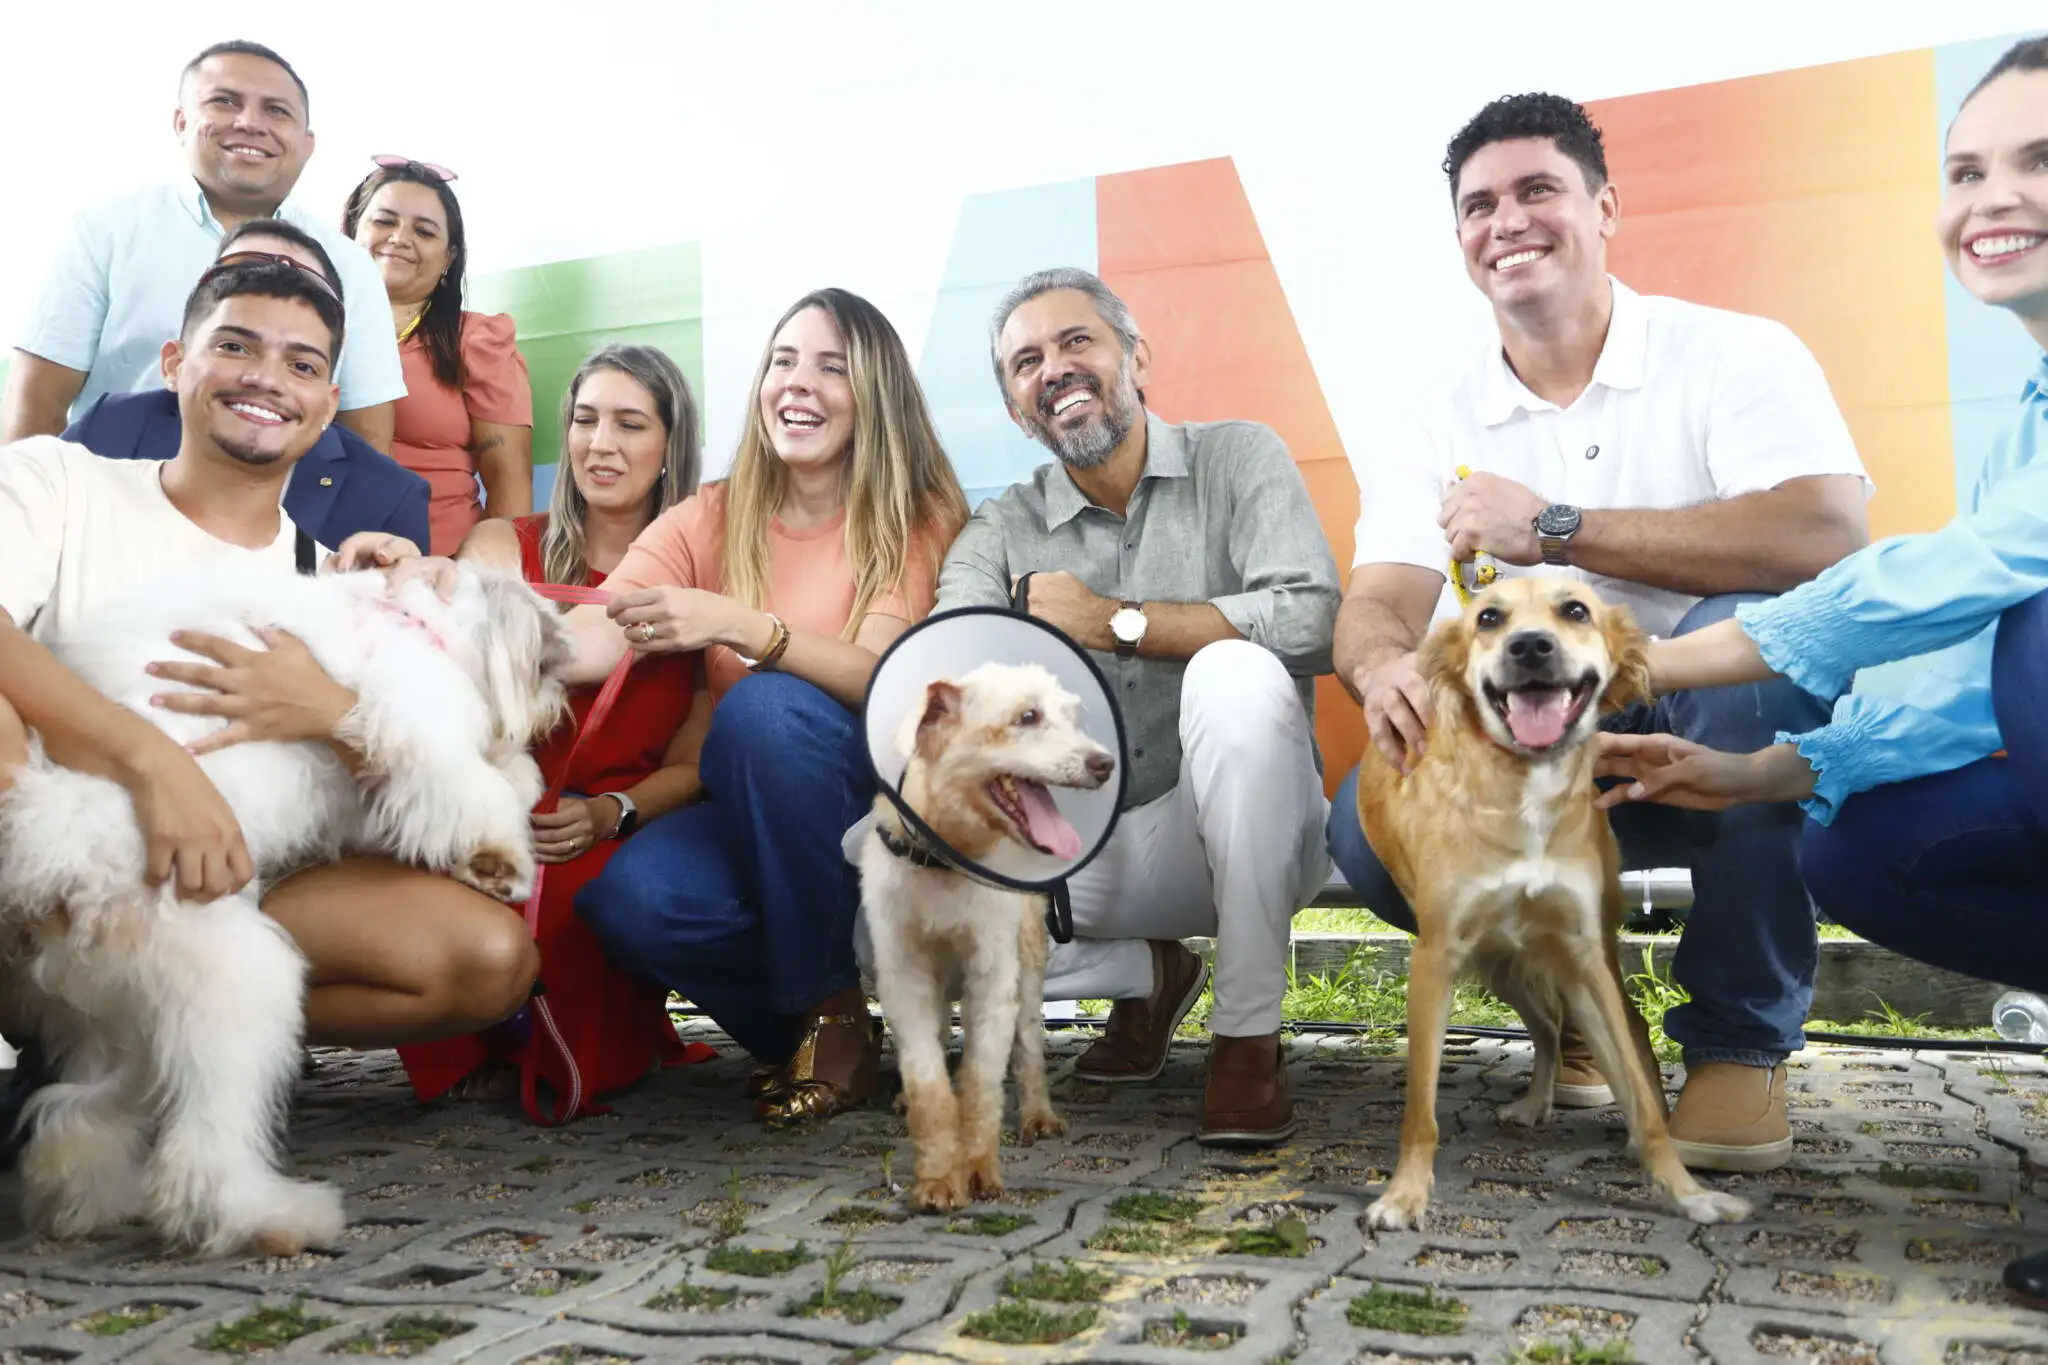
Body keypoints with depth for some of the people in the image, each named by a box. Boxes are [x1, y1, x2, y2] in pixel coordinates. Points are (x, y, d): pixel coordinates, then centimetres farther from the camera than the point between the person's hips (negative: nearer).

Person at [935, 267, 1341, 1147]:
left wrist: (1116, 621, -17)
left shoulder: (1238, 459, -2)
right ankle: (1147, 975, 10)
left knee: (1235, 672, -33)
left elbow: (1312, 619, -20)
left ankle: (1248, 1035, -20)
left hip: (1247, 834, -3)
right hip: (1093, 851, 3)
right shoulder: (1001, 532, 6)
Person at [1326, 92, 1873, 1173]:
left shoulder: (1735, 356, -5)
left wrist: (1554, 530, -25)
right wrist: (1383, 668, -34)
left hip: (1720, 738, -2)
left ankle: (1743, 1039, -15)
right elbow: (1376, 606, -7)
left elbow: (1828, 535, -23)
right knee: (1368, 825, -24)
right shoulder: (1436, 430, 5)